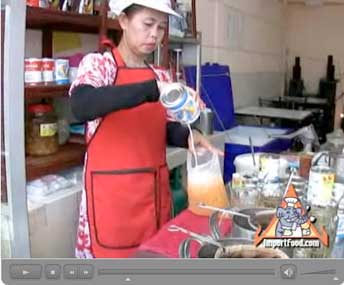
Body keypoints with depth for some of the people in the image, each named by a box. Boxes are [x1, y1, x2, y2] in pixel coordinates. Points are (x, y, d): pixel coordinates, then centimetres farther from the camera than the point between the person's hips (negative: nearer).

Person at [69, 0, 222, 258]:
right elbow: (81, 107, -29)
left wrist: (188, 136, -12)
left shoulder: (161, 76, 9)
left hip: (155, 188, 6)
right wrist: (152, 89, -36)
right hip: (112, 190, -5)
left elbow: (166, 129, 10)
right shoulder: (98, 64, -8)